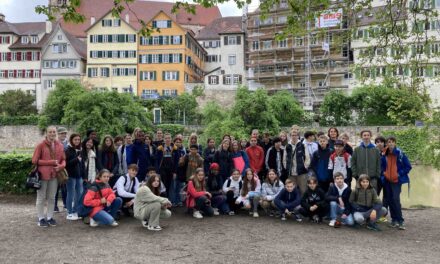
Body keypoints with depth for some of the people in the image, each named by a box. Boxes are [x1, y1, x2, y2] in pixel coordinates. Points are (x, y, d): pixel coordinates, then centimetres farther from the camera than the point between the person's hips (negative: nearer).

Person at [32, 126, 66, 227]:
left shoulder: (60, 146, 6)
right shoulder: (41, 145, -7)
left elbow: (63, 159, 12)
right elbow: (35, 161, -9)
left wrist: (61, 166, -11)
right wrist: (51, 162, -15)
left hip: (54, 175, 4)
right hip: (42, 175, -4)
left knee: (51, 197, 12)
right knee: (41, 198, 6)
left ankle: (50, 217, 23)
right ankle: (41, 218, 16)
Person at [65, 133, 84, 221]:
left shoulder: (80, 150, 13)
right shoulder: (67, 151, -7)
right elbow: (66, 163, -16)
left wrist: (83, 175, 14)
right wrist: (76, 160, -22)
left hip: (79, 175, 7)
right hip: (71, 176, -7)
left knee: (79, 194, 9)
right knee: (71, 194, 0)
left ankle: (75, 212, 20)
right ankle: (69, 213, 9)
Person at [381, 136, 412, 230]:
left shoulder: (400, 154, -8)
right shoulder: (384, 155, 4)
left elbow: (408, 166, -4)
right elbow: (382, 165, 20)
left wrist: (400, 174, -9)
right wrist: (383, 172, 5)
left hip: (397, 180, -5)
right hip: (387, 180, 5)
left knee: (396, 199, -14)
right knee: (389, 200, 7)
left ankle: (400, 220, -5)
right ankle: (394, 219, 18)